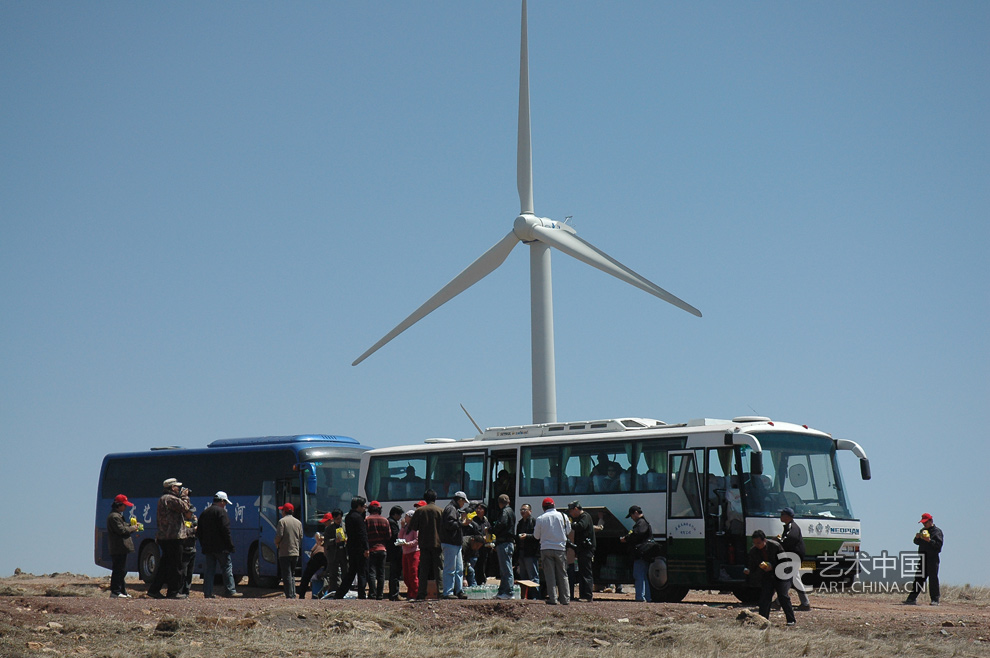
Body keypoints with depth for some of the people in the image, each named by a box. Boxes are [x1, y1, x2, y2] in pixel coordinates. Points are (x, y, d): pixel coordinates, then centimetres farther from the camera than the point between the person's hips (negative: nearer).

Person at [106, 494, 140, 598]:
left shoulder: (118, 515, 21)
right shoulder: (114, 517, -14)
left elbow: (123, 526, 29)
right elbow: (121, 530, -21)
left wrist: (133, 526, 13)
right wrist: (133, 528, -8)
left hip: (121, 549, 11)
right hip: (118, 549, -11)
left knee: (121, 570, 15)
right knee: (119, 570, -10)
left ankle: (122, 590, 20)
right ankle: (115, 591, -8)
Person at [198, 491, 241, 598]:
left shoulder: (204, 513, 17)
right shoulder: (221, 512, -8)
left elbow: (199, 532, 19)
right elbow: (225, 530, -15)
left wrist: (203, 545, 22)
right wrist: (230, 545, -12)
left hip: (207, 548, 7)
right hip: (220, 548, -7)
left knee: (209, 569, 7)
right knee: (227, 567, 1)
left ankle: (207, 593, 3)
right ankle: (230, 591, 0)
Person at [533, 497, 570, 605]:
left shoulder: (540, 519, -5)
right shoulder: (563, 516, -1)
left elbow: (536, 535, 5)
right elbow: (568, 531, 11)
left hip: (546, 549, -2)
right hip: (560, 548, 2)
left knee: (549, 575, 2)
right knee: (562, 574, 9)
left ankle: (552, 598, -3)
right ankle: (565, 599, 8)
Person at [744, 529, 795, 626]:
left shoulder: (775, 546, -17)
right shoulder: (753, 551, -5)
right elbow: (752, 566, 3)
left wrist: (772, 567, -23)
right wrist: (748, 570, -21)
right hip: (766, 577, 4)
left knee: (783, 596, -10)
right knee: (764, 597, -7)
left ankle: (791, 620, -1)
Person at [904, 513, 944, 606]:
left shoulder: (937, 531, -2)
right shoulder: (923, 531, 19)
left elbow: (939, 544, -13)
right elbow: (917, 542, 20)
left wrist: (929, 540, -24)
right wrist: (917, 537, -1)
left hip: (932, 558, -7)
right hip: (922, 558, 7)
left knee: (933, 579, -5)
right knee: (918, 578, 5)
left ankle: (935, 600, 1)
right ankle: (912, 599, 4)